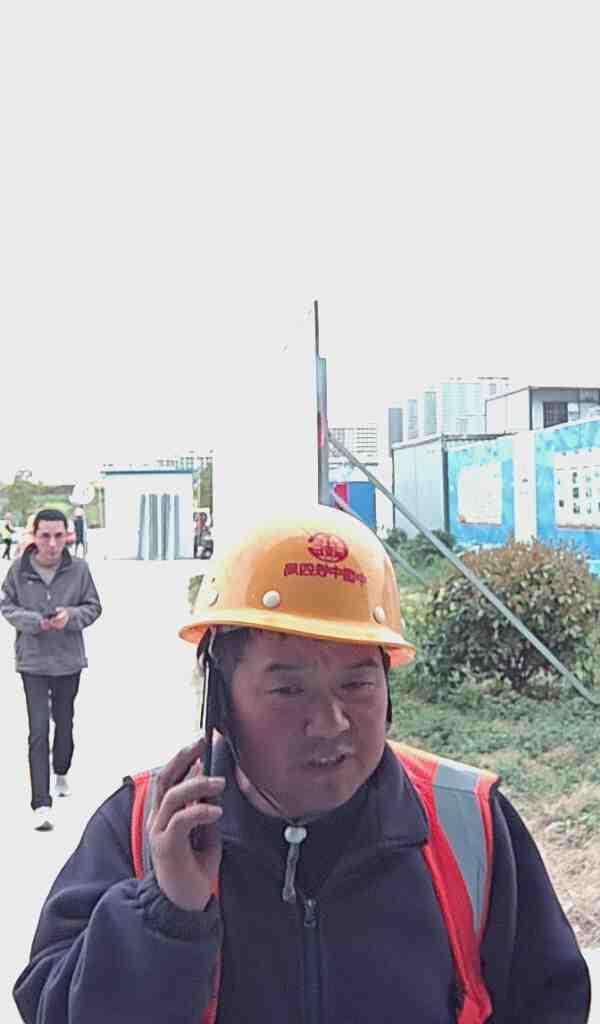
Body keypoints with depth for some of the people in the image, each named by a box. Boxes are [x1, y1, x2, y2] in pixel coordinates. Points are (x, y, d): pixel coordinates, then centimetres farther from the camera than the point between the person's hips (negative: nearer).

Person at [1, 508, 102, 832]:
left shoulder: (78, 569, -12)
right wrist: (35, 621, -18)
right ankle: (41, 804, -2)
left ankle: (61, 772, 48)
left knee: (64, 721, 20)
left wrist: (71, 616, -21)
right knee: (39, 729, -7)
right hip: (32, 660, -2)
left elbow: (93, 607, -1)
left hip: (68, 659, 2)